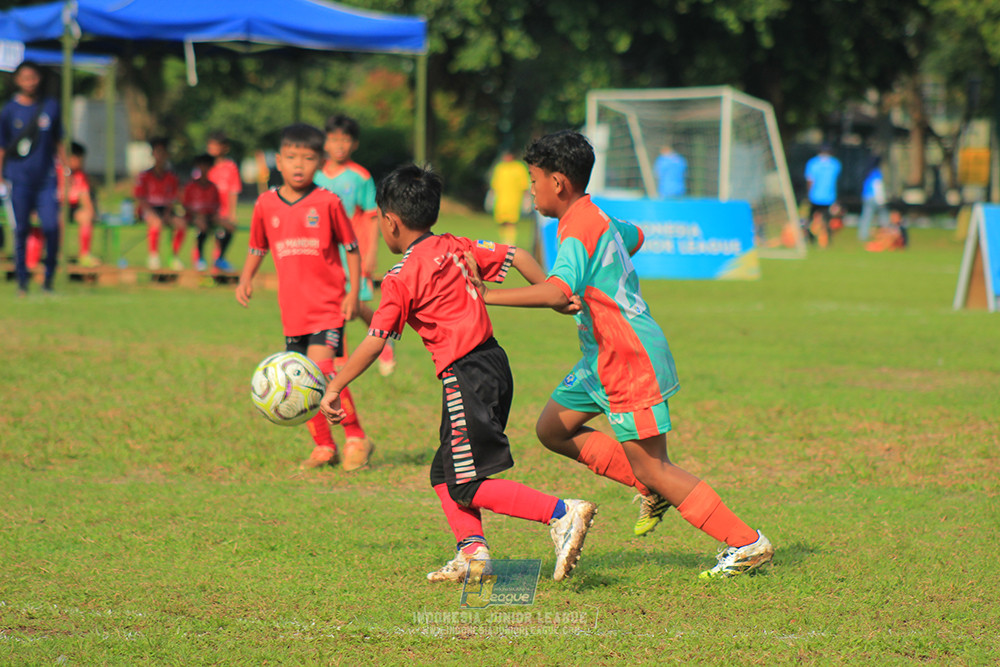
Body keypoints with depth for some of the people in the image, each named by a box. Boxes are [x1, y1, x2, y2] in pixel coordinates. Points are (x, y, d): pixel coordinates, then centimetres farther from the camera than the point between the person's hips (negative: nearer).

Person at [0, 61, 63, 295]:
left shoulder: (50, 106, 8)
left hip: (46, 179, 1)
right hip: (19, 180, -1)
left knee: (51, 227, -9)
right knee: (21, 230, -1)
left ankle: (48, 280, 4)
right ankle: (22, 282, 8)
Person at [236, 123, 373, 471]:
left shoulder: (327, 202, -6)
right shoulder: (266, 204, 4)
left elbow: (351, 247, 1)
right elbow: (257, 248, 18)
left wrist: (354, 291, -5)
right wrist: (245, 279, 3)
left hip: (328, 303, -5)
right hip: (292, 308, 5)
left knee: (321, 371, -19)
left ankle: (356, 438, -6)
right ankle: (324, 446, 23)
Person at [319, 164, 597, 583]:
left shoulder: (402, 278, -9)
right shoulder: (455, 248, 10)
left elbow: (374, 344, -11)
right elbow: (517, 256, 12)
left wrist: (334, 389, -3)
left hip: (466, 377, -9)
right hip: (493, 362, 9)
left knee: (469, 486, -5)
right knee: (444, 474, 16)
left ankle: (562, 513, -15)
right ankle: (472, 549, 4)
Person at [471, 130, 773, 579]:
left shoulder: (580, 231, -21)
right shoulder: (598, 219, 10)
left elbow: (557, 292, -39)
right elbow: (634, 236, 33)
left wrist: (487, 295, -37)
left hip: (631, 361, -10)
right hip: (605, 357, 10)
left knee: (650, 467, -5)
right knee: (552, 429, 12)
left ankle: (746, 544, 0)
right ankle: (654, 491, 14)